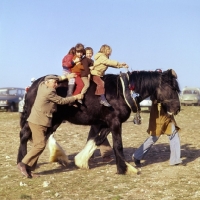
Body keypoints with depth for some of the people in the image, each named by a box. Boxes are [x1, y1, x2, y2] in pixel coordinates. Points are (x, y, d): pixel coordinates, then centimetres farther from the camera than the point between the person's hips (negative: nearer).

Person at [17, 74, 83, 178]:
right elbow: (62, 101, -7)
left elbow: (54, 79, 30)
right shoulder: (49, 92, -16)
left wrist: (66, 76, 28)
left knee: (38, 145, 9)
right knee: (40, 144, -12)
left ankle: (29, 167, 8)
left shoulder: (42, 85, 9)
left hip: (38, 121, 10)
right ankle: (24, 164, -11)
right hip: (38, 122, -10)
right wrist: (76, 97, 4)